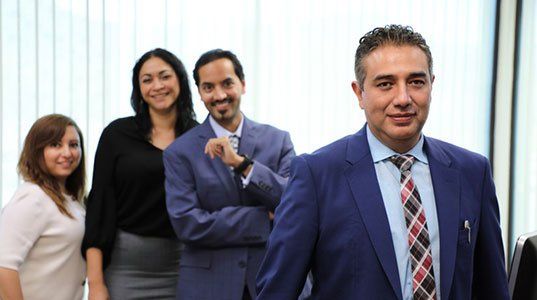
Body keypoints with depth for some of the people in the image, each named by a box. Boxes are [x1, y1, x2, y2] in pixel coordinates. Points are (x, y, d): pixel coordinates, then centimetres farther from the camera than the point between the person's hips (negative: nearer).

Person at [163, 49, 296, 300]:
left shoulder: (278, 140, 2)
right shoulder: (180, 153, -3)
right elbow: (186, 224, -13)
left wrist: (242, 163, -19)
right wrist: (266, 218, -15)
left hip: (271, 279, 2)